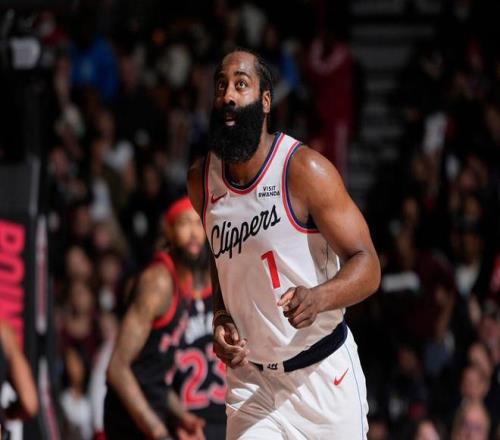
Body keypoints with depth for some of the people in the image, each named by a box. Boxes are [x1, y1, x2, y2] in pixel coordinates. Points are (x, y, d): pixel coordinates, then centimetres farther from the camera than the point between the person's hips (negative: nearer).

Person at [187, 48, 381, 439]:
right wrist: (221, 318, -1)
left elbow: (367, 266, -17)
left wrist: (317, 299, -37)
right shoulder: (201, 182, 1)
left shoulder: (304, 170, -16)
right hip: (250, 380, 3)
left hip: (323, 375, -3)